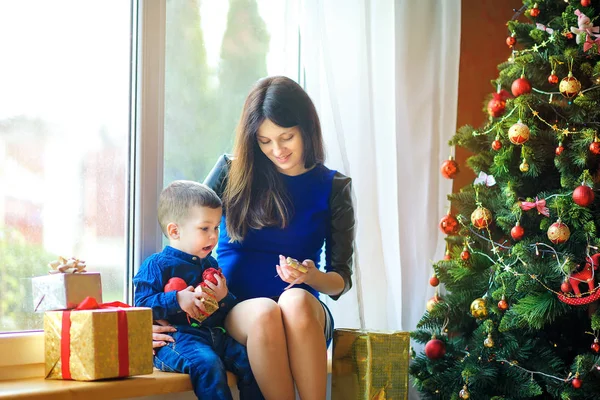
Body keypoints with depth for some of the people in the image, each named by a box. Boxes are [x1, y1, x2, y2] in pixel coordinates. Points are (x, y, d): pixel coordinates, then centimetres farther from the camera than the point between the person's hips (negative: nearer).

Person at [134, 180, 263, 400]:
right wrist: (177, 300, -18)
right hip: (176, 337, -7)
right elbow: (142, 304, -9)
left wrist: (225, 297, 1)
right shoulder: (157, 265, 0)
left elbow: (227, 313, 25)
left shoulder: (210, 265, 21)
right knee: (207, 363, -33)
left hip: (213, 334, 7)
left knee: (249, 360, -13)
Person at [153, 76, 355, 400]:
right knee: (264, 313, -36)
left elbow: (340, 281, 8)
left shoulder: (332, 187, 7)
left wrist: (312, 276, -16)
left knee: (296, 301, -36)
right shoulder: (232, 173, 6)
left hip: (304, 314, 0)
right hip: (234, 313, 0)